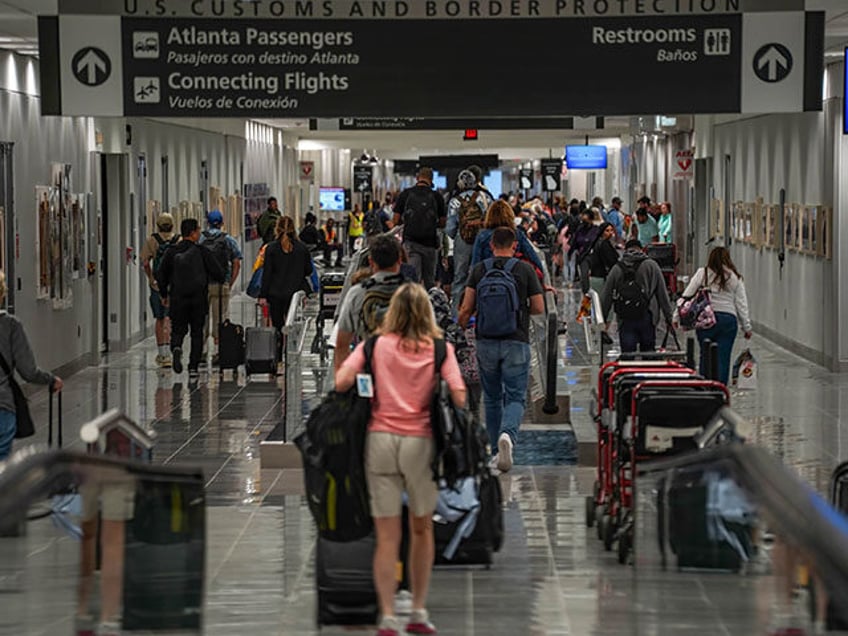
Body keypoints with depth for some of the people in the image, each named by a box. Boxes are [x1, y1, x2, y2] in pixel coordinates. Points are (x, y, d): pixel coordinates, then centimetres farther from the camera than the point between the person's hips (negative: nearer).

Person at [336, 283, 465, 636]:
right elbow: (458, 396, -9)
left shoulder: (375, 345, 2)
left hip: (381, 440, 0)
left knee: (387, 536, 3)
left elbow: (341, 382, -7)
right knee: (422, 529, 18)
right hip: (421, 443, 0)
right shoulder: (440, 349, 1)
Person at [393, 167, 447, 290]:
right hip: (430, 242, 1)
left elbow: (396, 221, 2)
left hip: (410, 241, -1)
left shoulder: (405, 194, 0)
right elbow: (442, 223, 5)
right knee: (429, 281, 11)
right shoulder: (436, 196, 0)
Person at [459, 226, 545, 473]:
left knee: (492, 398, 15)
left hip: (486, 342, 2)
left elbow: (466, 309, -3)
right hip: (516, 342, -2)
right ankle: (507, 434, -30)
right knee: (515, 398, -1)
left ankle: (497, 450, 20)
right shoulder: (525, 270, -4)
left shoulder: (479, 270, 1)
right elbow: (539, 308, -1)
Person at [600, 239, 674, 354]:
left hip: (625, 321, 1)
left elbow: (606, 297, 9)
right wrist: (669, 317, 7)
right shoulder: (651, 266, 4)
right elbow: (663, 294, 3)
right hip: (646, 319, -1)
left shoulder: (616, 269, 8)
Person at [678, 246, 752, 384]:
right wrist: (747, 327, 14)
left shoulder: (702, 274, 3)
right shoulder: (735, 278, 6)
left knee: (705, 357, 9)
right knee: (723, 358, 2)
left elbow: (686, 296, 2)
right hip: (728, 319, 1)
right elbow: (741, 304, 8)